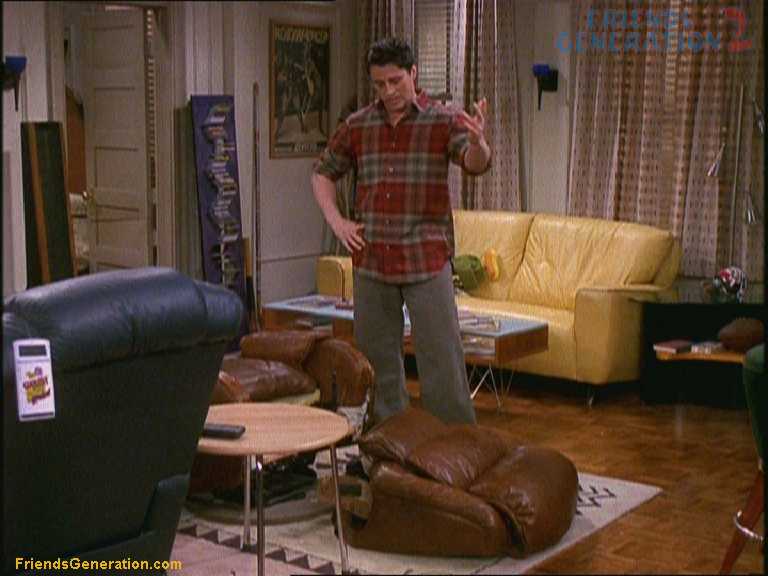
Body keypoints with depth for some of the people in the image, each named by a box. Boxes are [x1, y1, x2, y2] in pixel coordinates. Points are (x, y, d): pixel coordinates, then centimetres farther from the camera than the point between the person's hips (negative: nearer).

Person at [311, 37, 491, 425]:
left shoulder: (444, 120, -3)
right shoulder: (357, 126, 7)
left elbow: (476, 164, -20)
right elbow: (323, 173, 19)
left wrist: (477, 142, -44)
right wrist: (336, 222, 4)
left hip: (426, 261, -4)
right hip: (371, 261, 4)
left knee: (441, 359, -4)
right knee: (378, 359, 12)